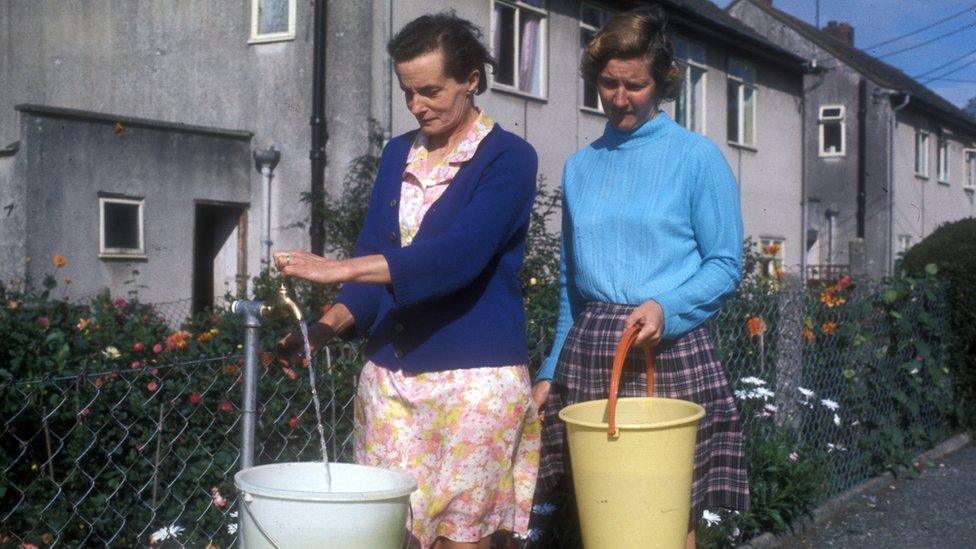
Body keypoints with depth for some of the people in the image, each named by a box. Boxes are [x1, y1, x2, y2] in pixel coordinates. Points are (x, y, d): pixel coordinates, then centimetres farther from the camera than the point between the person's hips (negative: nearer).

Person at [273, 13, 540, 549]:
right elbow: (373, 253, 12)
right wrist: (333, 321, -8)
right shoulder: (398, 153, 13)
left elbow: (457, 253, -19)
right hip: (389, 373, 5)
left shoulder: (508, 157, -4)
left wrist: (341, 269, -26)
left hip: (475, 376, -5)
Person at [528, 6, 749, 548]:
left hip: (671, 353, -4)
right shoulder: (581, 166, 15)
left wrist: (666, 309, -18)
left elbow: (726, 265, -1)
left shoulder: (697, 157, 1)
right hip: (587, 356, 4)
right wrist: (550, 373, 17)